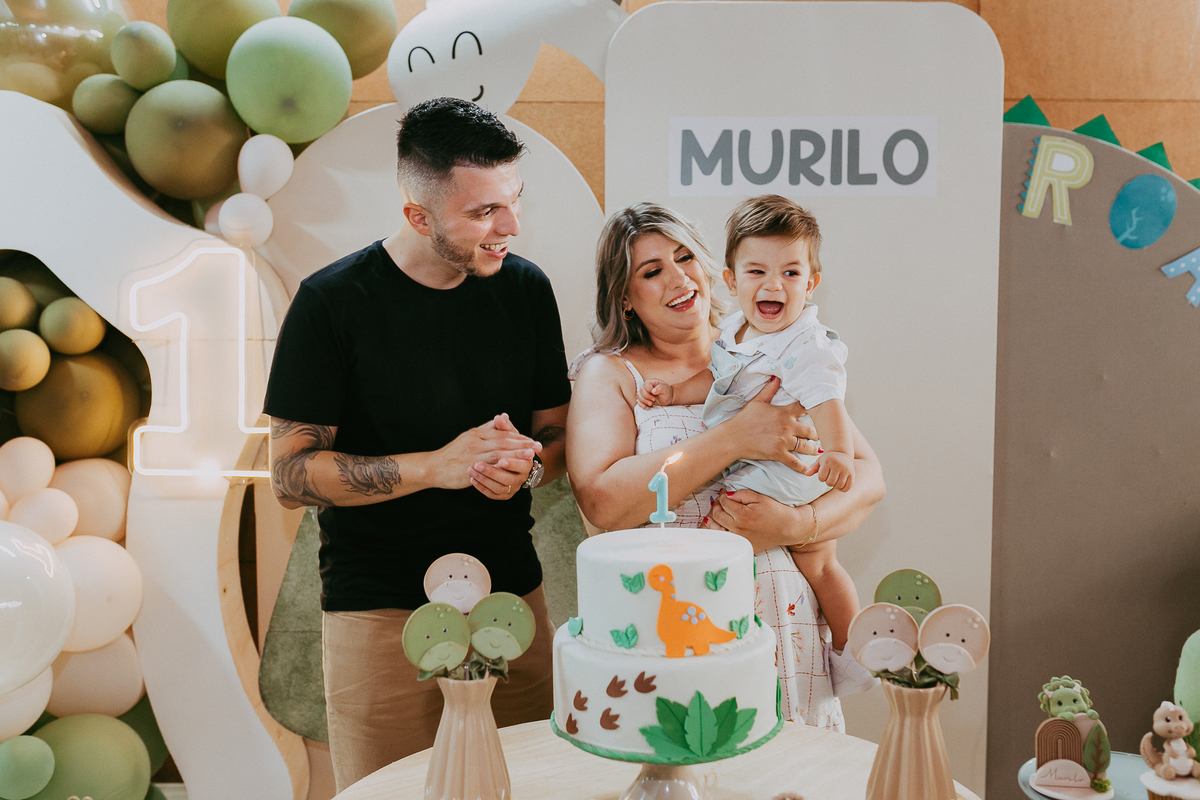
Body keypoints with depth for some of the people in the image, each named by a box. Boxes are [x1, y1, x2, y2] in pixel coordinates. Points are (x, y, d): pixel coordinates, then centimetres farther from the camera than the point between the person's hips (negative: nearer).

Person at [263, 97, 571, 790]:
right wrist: (436, 465, -21)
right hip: (380, 611, -3)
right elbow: (291, 474, -10)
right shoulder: (333, 301, -9)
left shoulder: (525, 286, 3)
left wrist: (529, 464, -13)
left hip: (513, 594, 4)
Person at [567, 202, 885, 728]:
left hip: (782, 620, 2)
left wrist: (796, 525, -15)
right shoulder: (608, 373, 3)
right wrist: (736, 437, -18)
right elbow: (601, 502, -15)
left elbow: (868, 475, 5)